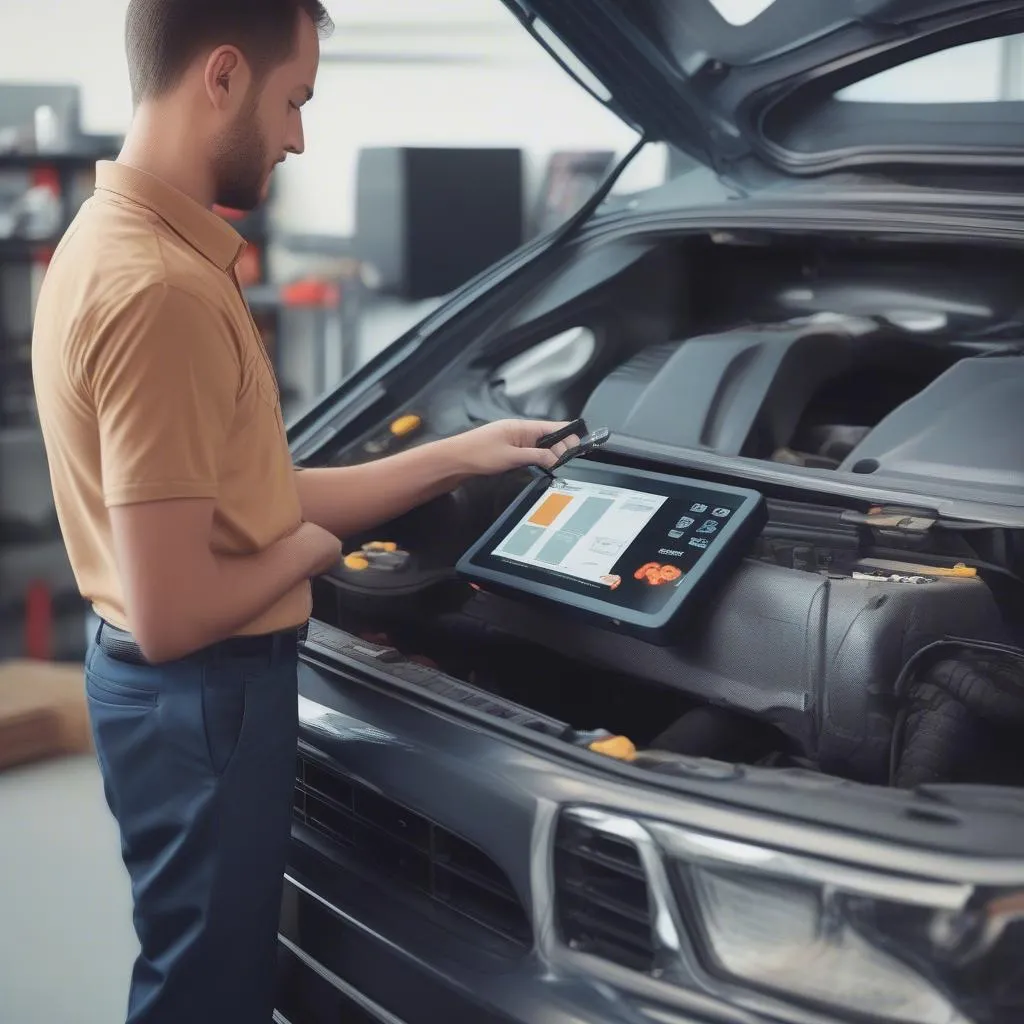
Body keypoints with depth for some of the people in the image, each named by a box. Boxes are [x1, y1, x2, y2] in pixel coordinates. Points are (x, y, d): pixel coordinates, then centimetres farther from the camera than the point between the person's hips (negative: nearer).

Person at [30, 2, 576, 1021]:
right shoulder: (161, 291, -27)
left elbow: (236, 501, 11)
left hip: (190, 689, 10)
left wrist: (458, 457, 11)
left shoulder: (119, 239, 7)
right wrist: (308, 551, -10)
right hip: (200, 700, -10)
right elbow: (171, 613, -29)